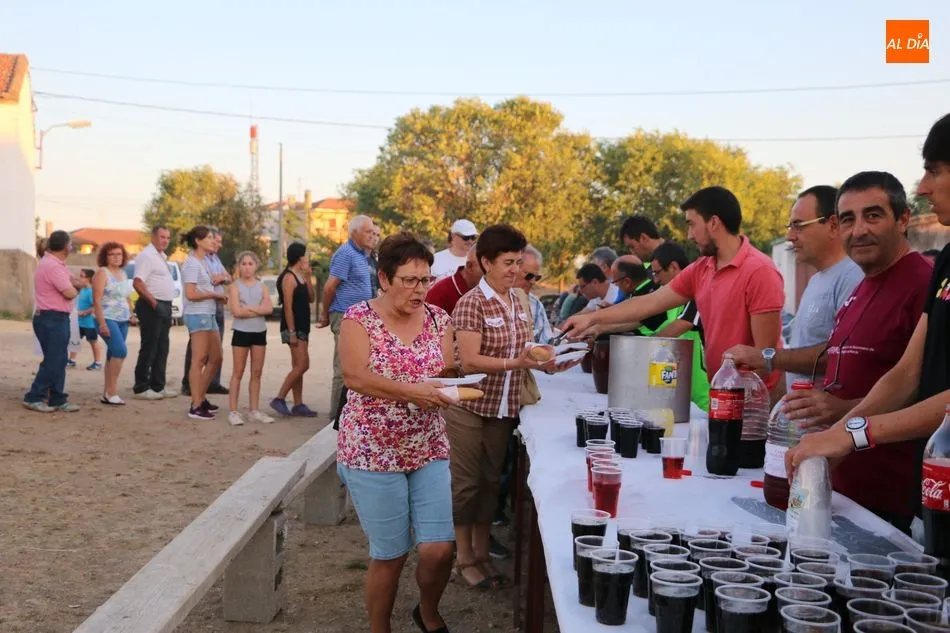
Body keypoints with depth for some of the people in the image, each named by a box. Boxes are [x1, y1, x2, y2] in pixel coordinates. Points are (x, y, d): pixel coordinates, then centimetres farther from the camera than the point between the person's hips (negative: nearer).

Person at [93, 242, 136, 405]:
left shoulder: (123, 273, 16)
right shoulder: (102, 273, -6)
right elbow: (96, 300, -12)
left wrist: (131, 314, 9)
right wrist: (102, 323, -20)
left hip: (122, 321, 7)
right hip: (108, 319, -7)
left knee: (113, 355, 7)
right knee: (120, 351, -19)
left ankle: (107, 393, 10)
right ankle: (111, 392, -14)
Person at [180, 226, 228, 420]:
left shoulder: (202, 262, 17)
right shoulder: (192, 263, -12)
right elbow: (191, 294, -19)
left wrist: (218, 296, 4)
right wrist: (215, 294, -11)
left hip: (208, 315, 10)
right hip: (197, 315, -10)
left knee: (216, 359, 14)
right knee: (199, 360, -7)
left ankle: (201, 398, 24)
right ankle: (196, 407, -4)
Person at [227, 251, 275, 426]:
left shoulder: (261, 287, 9)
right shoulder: (235, 286, -2)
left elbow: (270, 309, -6)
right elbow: (236, 311, -15)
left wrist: (248, 308, -15)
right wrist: (259, 310, -8)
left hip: (259, 332, 4)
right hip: (241, 332, -4)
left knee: (257, 373, 8)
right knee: (237, 373, 0)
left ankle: (255, 410, 15)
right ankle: (233, 411, 2)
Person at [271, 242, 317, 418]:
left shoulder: (301, 277, 14)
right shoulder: (289, 278, -13)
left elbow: (311, 298, 12)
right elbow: (288, 307, -18)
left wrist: (308, 277, 4)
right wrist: (291, 332, -21)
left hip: (302, 327, 10)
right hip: (294, 327, -10)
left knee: (298, 367, 10)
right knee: (302, 365, -13)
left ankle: (298, 405, 13)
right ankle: (279, 399, -7)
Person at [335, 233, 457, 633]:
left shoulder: (438, 319, 5)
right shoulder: (359, 318, -8)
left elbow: (448, 372, 7)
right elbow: (354, 376, -19)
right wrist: (411, 391, -28)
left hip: (429, 450, 4)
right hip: (373, 452, -4)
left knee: (439, 548, -1)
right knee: (389, 555, 3)